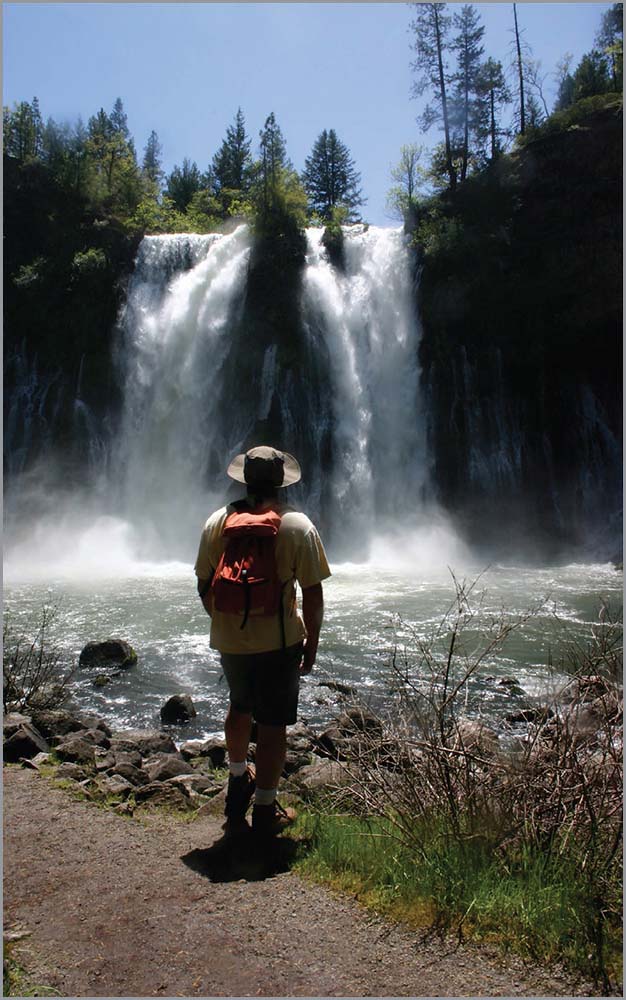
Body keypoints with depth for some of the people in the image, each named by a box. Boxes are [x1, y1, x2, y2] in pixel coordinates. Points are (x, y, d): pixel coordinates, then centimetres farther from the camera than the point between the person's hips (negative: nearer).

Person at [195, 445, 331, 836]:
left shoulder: (218, 522, -1)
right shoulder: (298, 527, -10)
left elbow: (205, 586, 5)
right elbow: (313, 594, -11)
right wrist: (312, 643, 1)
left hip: (229, 639, 4)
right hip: (278, 642, -4)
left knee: (240, 707, 27)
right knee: (273, 724, 8)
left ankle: (239, 779, 46)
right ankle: (265, 811, 20)